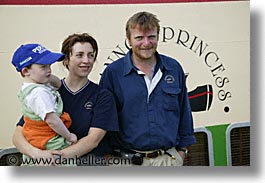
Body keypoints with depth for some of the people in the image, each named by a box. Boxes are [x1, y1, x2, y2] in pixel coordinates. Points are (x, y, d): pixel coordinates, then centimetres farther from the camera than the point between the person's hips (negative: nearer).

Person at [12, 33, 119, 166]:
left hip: (89, 161, 0)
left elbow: (93, 140, -4)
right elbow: (18, 135, 3)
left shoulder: (102, 96, 8)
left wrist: (61, 156, -21)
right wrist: (36, 153, -20)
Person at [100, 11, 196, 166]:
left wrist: (182, 148, 12)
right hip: (127, 162, -2)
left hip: (169, 159, 3)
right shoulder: (113, 72, -3)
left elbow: (184, 112, 13)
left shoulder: (174, 68, 5)